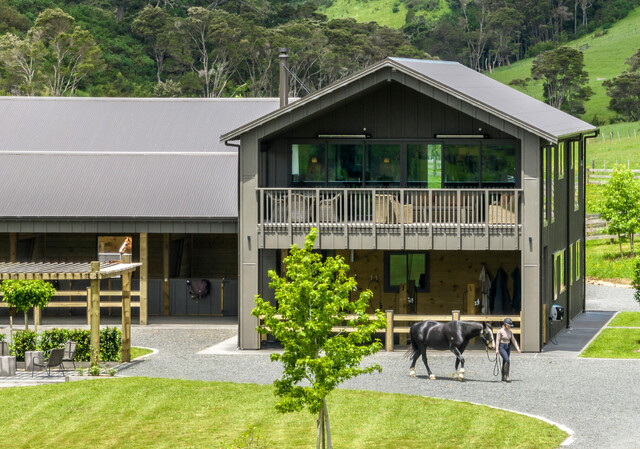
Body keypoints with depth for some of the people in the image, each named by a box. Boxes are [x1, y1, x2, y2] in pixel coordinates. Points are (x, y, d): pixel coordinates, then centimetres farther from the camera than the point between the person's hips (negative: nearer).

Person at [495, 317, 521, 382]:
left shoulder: (510, 332, 9)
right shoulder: (500, 331, -9)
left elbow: (513, 340, 9)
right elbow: (497, 340, -10)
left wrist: (517, 348, 1)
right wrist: (497, 349, -17)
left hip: (508, 347, 7)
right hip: (502, 347, -7)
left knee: (505, 362, 10)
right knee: (507, 361, -19)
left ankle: (503, 377, 16)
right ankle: (507, 376, -18)